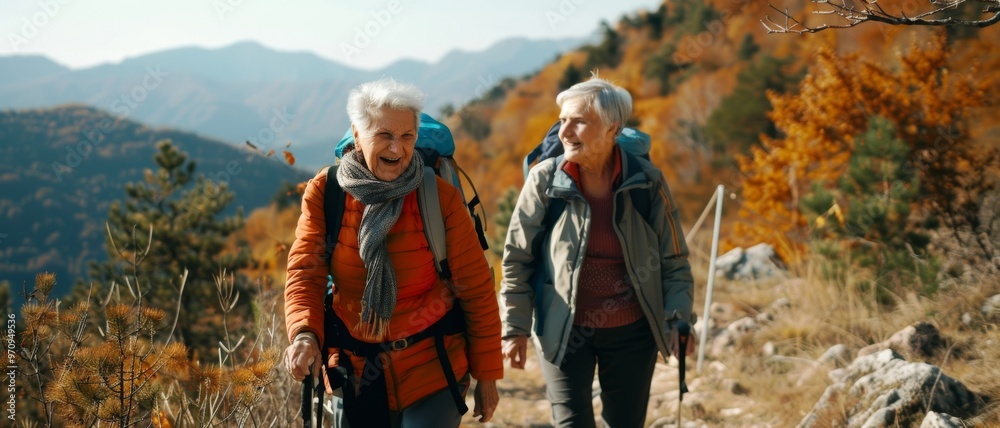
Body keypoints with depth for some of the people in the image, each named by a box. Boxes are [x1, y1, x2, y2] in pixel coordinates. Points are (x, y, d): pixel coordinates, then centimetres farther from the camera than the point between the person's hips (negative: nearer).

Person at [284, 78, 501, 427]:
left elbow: (476, 290, -7)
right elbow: (305, 273, -12)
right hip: (353, 372, 3)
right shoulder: (324, 192, -7)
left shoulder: (441, 198, -12)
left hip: (430, 371, -2)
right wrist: (304, 335, -32)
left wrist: (487, 375, -3)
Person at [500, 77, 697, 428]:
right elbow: (517, 258, -2)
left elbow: (674, 259, 1)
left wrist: (678, 318, -9)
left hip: (632, 333, 1)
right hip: (564, 333, -1)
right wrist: (515, 327, -3)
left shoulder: (647, 182, -7)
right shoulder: (544, 180, -9)